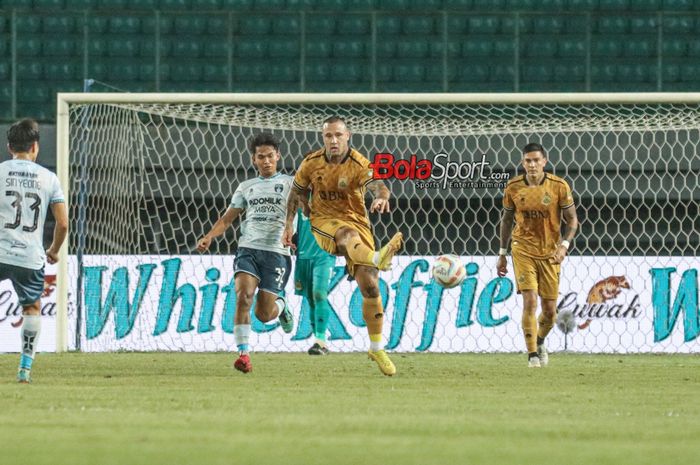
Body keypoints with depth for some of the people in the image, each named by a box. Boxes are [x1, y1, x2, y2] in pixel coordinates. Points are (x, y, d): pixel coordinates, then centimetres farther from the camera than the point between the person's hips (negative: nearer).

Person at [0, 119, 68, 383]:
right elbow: (63, 223, 5)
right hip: (31, 257, 1)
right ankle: (25, 368, 10)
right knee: (32, 308, 18)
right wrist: (54, 251, 21)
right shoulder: (48, 178, 5)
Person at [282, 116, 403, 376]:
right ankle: (377, 259, -75)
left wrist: (381, 197, -56)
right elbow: (297, 193, 14)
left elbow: (376, 184, -33)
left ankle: (376, 348, 9)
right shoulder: (312, 163, -2)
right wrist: (289, 225, 9)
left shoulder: (359, 165, -12)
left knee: (370, 286, -7)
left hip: (357, 223, 0)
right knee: (348, 233, -39)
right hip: (323, 221, 0)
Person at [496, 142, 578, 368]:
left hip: (550, 253, 0)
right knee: (530, 301, -15)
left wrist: (564, 245, -18)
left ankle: (540, 342, 35)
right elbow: (506, 219, 9)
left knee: (550, 310, 4)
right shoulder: (513, 187, -4)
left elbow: (572, 220, -2)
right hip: (523, 250, 0)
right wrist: (502, 254, 10)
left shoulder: (559, 186, -9)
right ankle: (532, 354, -7)